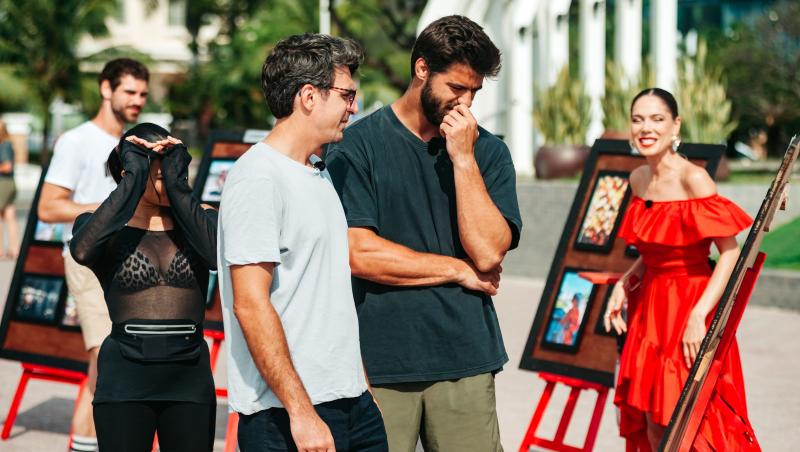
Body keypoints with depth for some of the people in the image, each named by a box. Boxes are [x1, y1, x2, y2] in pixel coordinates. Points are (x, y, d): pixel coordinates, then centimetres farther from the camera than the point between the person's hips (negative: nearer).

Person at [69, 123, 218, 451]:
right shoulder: (106, 226, 2)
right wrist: (133, 181, -15)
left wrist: (178, 182, -11)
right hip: (125, 379, -2)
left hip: (189, 378, 2)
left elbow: (218, 253, -17)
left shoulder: (199, 220, 6)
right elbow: (83, 251, -22)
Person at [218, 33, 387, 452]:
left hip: (352, 402, 8)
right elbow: (250, 305, -19)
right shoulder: (257, 179, -13)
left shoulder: (319, 173, 16)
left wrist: (361, 383, 17)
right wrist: (301, 413, -21)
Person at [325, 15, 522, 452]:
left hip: (465, 359, 2)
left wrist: (463, 158, -8)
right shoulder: (357, 145, 0)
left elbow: (488, 252, -4)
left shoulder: (488, 151, 8)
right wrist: (460, 270, -3)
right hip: (378, 361, -2)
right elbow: (358, 253, -10)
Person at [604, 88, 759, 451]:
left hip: (689, 308, -7)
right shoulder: (639, 179, 6)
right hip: (649, 307, 7)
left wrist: (698, 316, -25)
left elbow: (730, 252, -19)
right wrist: (624, 284, 3)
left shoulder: (693, 180, -16)